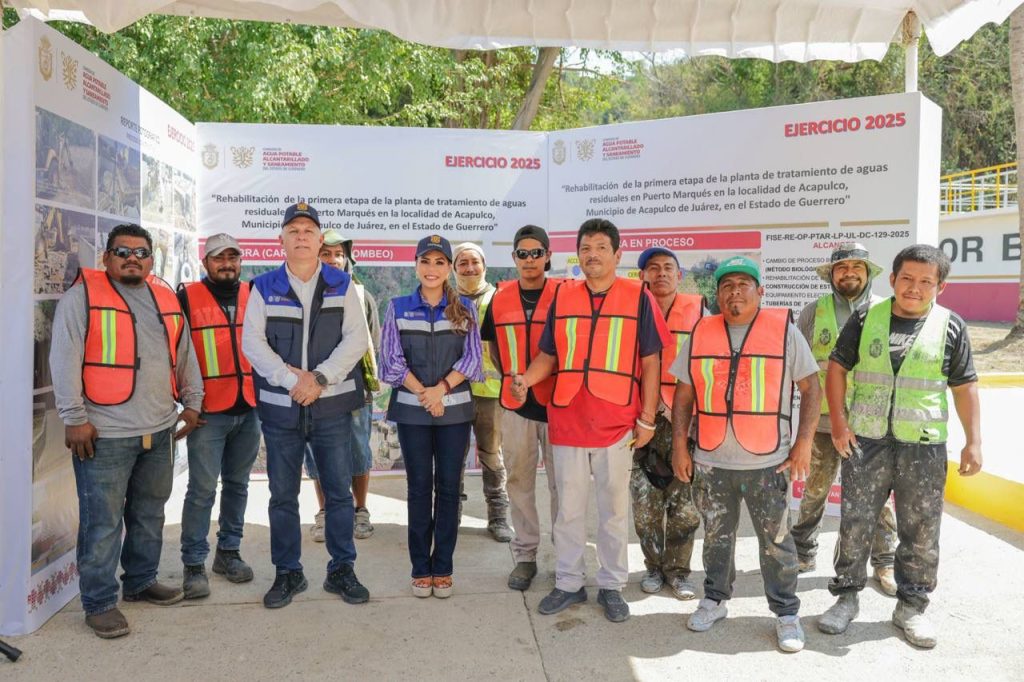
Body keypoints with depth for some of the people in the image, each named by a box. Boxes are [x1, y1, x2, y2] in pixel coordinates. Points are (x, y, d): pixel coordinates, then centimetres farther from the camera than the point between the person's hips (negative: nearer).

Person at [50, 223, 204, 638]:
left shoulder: (166, 298, 14)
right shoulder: (83, 295, -5)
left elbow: (184, 354, 20)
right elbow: (65, 358, -10)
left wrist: (192, 401, 17)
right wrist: (74, 417, -13)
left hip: (160, 431, 6)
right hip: (104, 434, -6)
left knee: (150, 515, 17)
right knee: (102, 523, -1)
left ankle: (141, 582, 33)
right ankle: (99, 603, 12)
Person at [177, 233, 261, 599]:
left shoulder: (253, 295, 10)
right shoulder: (188, 297, -2)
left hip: (249, 409, 4)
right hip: (208, 412, -4)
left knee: (237, 484, 13)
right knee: (202, 490, -3)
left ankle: (228, 552, 26)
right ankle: (193, 565, 8)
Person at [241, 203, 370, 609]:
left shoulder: (342, 285, 5)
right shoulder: (264, 287, 6)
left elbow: (356, 339, -4)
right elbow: (252, 342, -3)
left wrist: (320, 378, -15)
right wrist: (291, 378, -16)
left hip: (333, 406, 0)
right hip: (280, 408, 1)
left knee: (339, 492, 5)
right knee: (283, 496, 9)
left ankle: (341, 571, 20)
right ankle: (287, 573, 23)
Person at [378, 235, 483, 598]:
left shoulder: (464, 308, 5)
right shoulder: (398, 307, 4)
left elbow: (473, 357, -1)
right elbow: (392, 359, -2)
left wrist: (442, 388, -13)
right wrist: (423, 393, -12)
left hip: (455, 408, 1)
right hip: (412, 409, 0)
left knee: (448, 486, 4)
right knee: (419, 486, 4)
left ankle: (443, 568, 15)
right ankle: (421, 568, 14)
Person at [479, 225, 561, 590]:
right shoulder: (501, 297, 6)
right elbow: (492, 342, 18)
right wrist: (508, 374, 8)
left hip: (556, 402, -3)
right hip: (514, 403, 3)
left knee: (561, 482, 5)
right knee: (519, 481, 10)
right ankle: (525, 556, 23)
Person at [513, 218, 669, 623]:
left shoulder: (638, 298, 0)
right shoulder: (562, 297, 7)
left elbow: (649, 363, 1)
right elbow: (548, 355, 11)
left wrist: (647, 418, -3)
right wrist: (526, 379, -9)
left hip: (616, 424, -2)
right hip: (566, 422, 2)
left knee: (614, 509, 10)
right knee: (569, 509, 11)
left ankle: (612, 586, 24)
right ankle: (568, 583, 25)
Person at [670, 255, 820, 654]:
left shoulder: (784, 330, -1)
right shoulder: (700, 334, 5)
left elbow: (811, 387, 1)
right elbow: (683, 395, 8)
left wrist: (804, 442, -6)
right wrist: (679, 446, 2)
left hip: (768, 461, -2)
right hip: (710, 460, 3)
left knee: (776, 541, 6)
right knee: (716, 537, 16)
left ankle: (786, 613, 22)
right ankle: (714, 599, 33)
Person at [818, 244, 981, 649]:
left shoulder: (950, 326, 1)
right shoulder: (867, 318, 1)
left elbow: (964, 387, 5)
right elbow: (837, 368, 4)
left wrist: (973, 442, 1)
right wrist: (839, 422, -4)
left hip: (924, 448, 0)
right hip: (865, 442, 0)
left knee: (920, 532, 9)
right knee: (855, 523, 7)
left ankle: (911, 606, 25)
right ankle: (846, 597, 22)